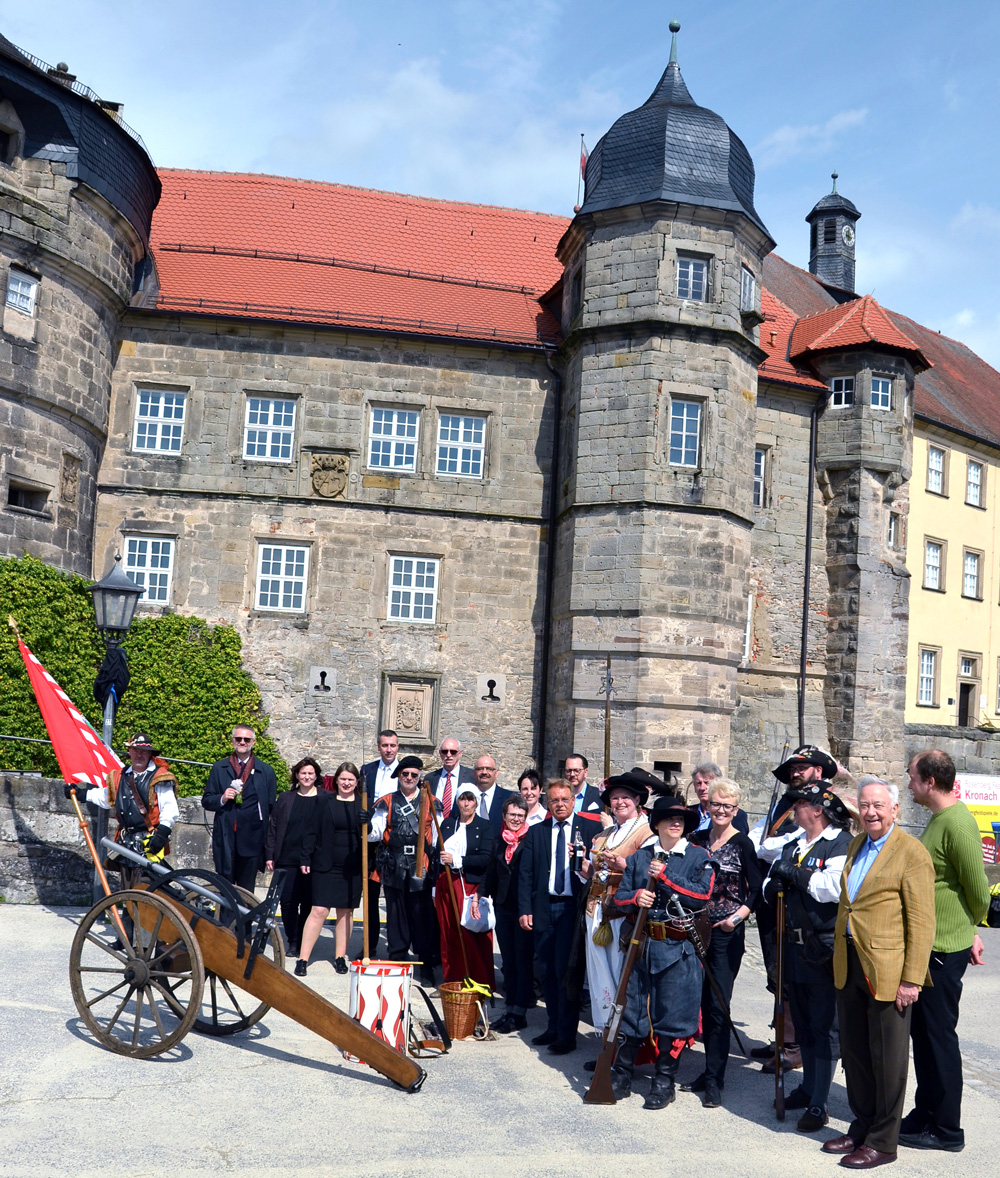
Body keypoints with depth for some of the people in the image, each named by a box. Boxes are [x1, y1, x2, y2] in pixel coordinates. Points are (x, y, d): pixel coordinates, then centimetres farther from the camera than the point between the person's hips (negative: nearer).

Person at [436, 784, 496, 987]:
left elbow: (485, 858, -10)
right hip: (446, 884, 4)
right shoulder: (447, 824, 11)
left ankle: (483, 983, 0)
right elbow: (438, 855, 14)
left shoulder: (484, 826, 0)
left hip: (472, 885, -4)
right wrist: (435, 887, 11)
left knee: (476, 937, -6)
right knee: (449, 935, 5)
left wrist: (457, 860, -18)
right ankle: (452, 981, 14)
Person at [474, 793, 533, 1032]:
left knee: (523, 959, 1)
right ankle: (509, 1009, 18)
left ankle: (519, 1013, 7)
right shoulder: (499, 841, 11)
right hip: (503, 907, 6)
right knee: (508, 960, 11)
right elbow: (491, 873, 19)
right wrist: (478, 895, 12)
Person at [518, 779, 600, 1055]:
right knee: (547, 971, 9)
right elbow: (525, 873, 5)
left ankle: (567, 1034, 5)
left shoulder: (591, 828, 1)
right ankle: (553, 1028, 22)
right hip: (543, 908, 4)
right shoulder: (536, 832, 9)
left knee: (565, 970, -4)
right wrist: (524, 910, -2)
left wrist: (585, 860, -20)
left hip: (574, 907, -4)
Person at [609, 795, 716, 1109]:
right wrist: (635, 897, -13)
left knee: (673, 1014, 2)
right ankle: (622, 1074, 23)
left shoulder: (699, 857, 0)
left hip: (679, 949, -3)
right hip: (641, 944, 3)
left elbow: (701, 896, -13)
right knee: (632, 1009, 8)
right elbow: (620, 898, 9)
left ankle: (664, 1080, 17)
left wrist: (665, 876, -15)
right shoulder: (639, 857, 10)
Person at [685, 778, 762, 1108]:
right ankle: (710, 1071, 22)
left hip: (728, 932, -5)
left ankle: (714, 1080, 2)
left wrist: (738, 916, -16)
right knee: (702, 1001, 10)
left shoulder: (742, 844, -5)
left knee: (718, 1004, -5)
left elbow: (757, 890, -5)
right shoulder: (697, 839, 8)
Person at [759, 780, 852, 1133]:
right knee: (803, 1023, 19)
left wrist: (795, 874, -16)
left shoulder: (841, 844, -11)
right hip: (795, 946, 8)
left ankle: (819, 1104, 7)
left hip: (825, 950, -8)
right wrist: (776, 882, -6)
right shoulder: (793, 845, 13)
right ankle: (808, 1087, 33)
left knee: (825, 1027, 1)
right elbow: (769, 889, 16)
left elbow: (834, 888, -26)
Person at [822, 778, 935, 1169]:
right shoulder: (855, 846, 12)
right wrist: (839, 956, 14)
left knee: (887, 1058, 5)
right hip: (849, 965, 7)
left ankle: (883, 1142, 16)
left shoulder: (911, 852, -11)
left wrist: (912, 979, -17)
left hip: (887, 969, -7)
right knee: (854, 1050, 15)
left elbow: (922, 923, -14)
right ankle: (862, 1126, 30)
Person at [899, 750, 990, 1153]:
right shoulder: (938, 819, 11)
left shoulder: (957, 822, -20)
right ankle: (925, 1115, 29)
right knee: (922, 1032, 17)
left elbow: (979, 890, -18)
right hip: (925, 944, 10)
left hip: (944, 950, -10)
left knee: (938, 1037, 1)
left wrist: (969, 931, 1)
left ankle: (946, 1130, 14)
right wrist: (968, 933, 15)